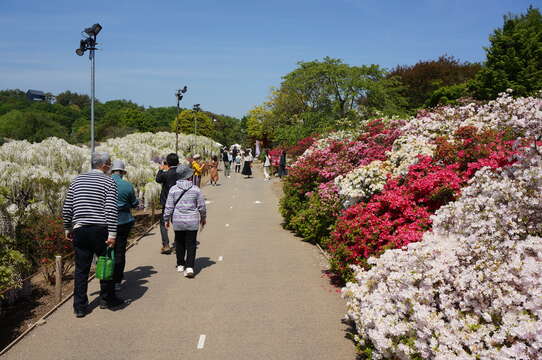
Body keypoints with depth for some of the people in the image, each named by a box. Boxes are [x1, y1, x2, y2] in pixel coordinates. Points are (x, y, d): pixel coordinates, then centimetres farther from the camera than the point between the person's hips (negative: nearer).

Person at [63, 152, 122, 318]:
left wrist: (68, 228, 20)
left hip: (79, 230, 4)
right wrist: (112, 234, -12)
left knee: (81, 269, 9)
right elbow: (111, 209, -12)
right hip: (100, 230, -4)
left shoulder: (77, 180, 12)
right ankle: (107, 299, 23)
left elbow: (67, 208, 11)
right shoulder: (109, 182, -2)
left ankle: (80, 306, 13)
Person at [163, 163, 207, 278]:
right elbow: (202, 206, 2)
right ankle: (189, 267, -8)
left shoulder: (173, 189, -5)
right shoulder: (196, 189, -5)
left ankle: (180, 265, 27)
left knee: (179, 243, 17)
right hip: (192, 221, -1)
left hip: (178, 221, 1)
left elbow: (169, 207, -2)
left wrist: (167, 219, 11)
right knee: (191, 244, 3)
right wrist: (203, 218, 17)